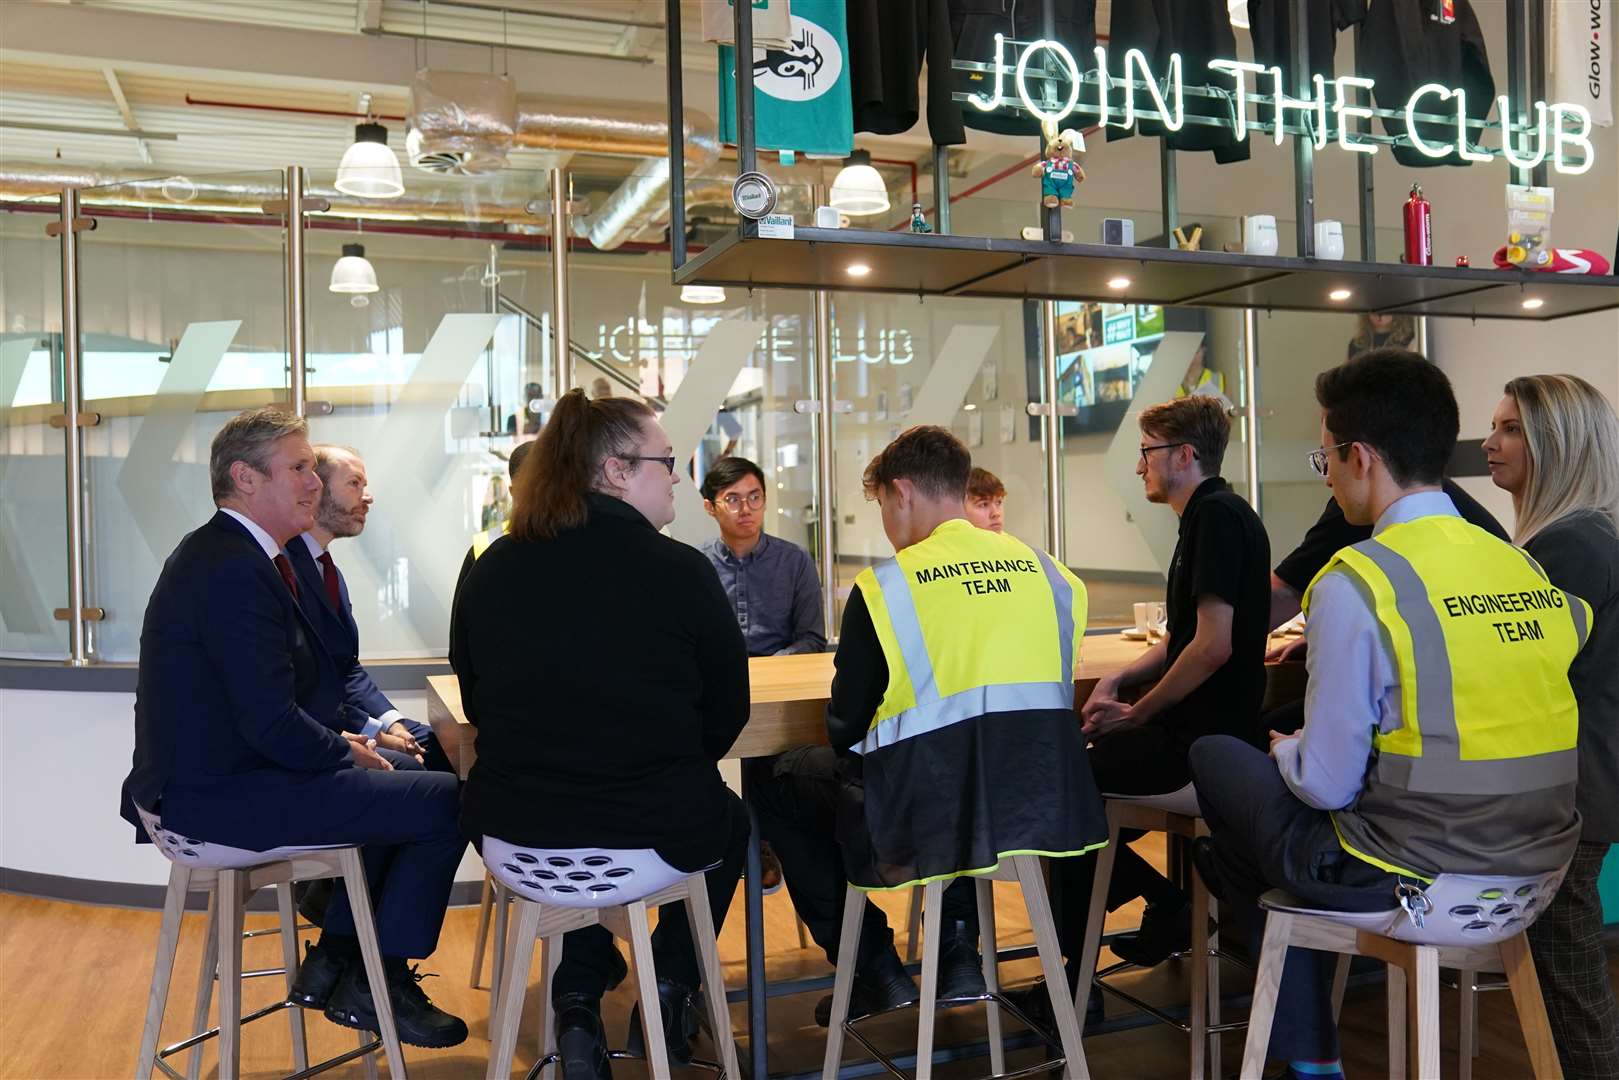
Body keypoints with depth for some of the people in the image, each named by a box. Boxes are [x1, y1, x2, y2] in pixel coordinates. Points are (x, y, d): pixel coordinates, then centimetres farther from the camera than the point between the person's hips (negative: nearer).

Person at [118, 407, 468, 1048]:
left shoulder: (214, 552, 13)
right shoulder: (237, 569, -22)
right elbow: (272, 723, -26)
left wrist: (341, 741, 4)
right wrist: (346, 754, -8)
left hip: (211, 776, 11)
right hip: (225, 796, -11)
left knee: (398, 785, 23)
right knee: (446, 801, -11)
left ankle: (332, 961, 25)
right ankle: (380, 989, 6)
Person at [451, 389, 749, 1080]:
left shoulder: (492, 569, -1)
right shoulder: (681, 570, -12)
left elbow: (479, 703, 10)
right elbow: (728, 712, -3)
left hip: (515, 831, 3)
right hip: (656, 835, -3)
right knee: (729, 819, 31)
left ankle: (579, 1002, 28)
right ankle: (670, 988, 28)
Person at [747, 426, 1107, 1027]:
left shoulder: (885, 586, -10)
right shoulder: (1043, 569, 3)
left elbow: (845, 731, -4)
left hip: (924, 821, -5)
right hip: (1037, 807, 6)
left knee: (777, 782, 19)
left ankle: (875, 968, 23)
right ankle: (957, 945, 32)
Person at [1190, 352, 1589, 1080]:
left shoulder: (1355, 582, -18)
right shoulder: (1529, 572, 2)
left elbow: (1326, 782, -16)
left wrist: (1285, 750, 6)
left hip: (1415, 879, -7)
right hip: (1531, 871, 7)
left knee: (1217, 755, 13)